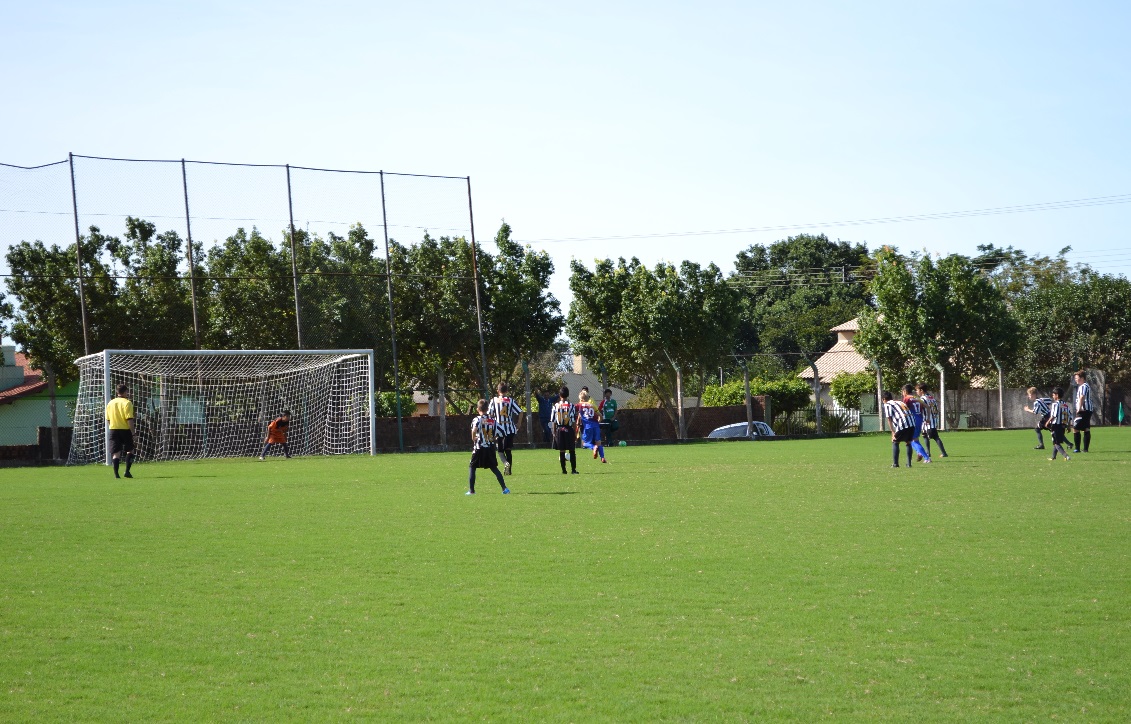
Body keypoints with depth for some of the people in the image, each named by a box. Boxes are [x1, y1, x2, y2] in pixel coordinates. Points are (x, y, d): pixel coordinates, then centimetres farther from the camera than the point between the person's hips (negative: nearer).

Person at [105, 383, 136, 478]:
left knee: (116, 453, 2)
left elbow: (108, 420, 13)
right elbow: (129, 419, -14)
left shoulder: (110, 403, 10)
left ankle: (116, 473, -10)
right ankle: (127, 471, 2)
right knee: (130, 451, 12)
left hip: (113, 430, 4)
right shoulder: (127, 403, -8)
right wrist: (133, 432, -11)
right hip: (125, 429, -4)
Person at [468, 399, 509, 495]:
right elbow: (496, 434, 8)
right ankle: (504, 488, 4)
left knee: (472, 467, 9)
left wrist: (473, 438, -12)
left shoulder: (477, 419, -9)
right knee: (494, 468, 12)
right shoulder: (493, 420, 7)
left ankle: (471, 490, 4)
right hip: (490, 447, 4)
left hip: (479, 447, -4)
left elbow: (474, 430, -27)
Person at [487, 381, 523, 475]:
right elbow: (520, 412, -3)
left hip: (499, 428, -1)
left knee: (500, 450, 10)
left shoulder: (494, 400, -2)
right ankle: (509, 469, 9)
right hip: (510, 428, 1)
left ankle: (505, 463, -16)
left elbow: (490, 414, -4)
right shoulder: (510, 400, -1)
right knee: (508, 450, 11)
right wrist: (518, 424, 10)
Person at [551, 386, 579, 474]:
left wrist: (554, 432, 9)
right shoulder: (571, 405, -5)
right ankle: (573, 469, 4)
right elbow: (574, 421, -6)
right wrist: (575, 432, 1)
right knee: (572, 450, 6)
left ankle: (563, 470, 7)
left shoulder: (556, 406, 0)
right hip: (569, 429, -2)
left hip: (559, 430, 2)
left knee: (561, 451, 6)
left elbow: (553, 421, 2)